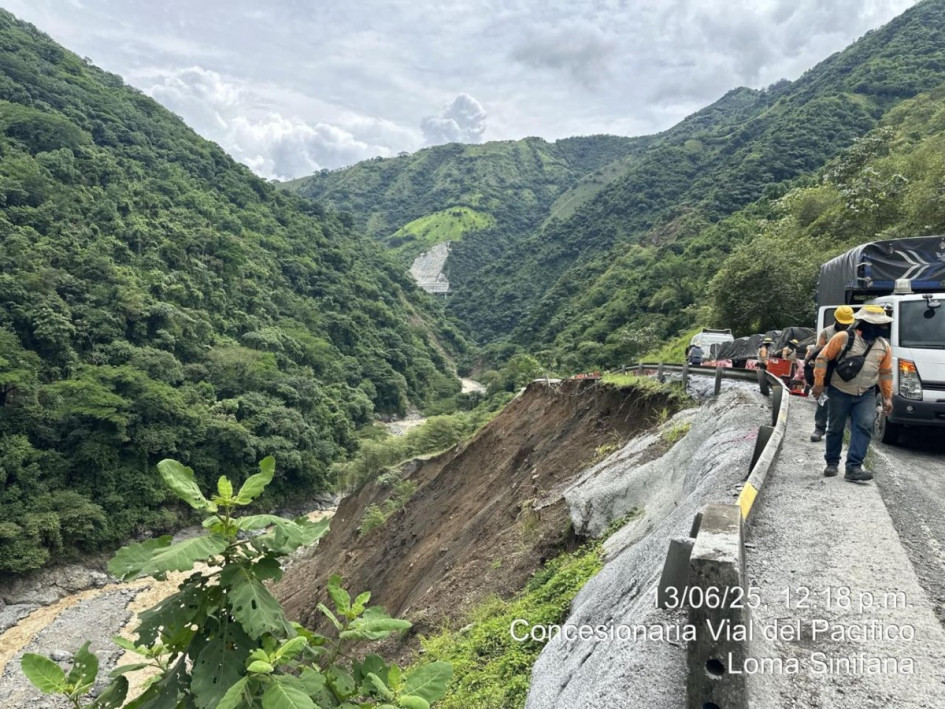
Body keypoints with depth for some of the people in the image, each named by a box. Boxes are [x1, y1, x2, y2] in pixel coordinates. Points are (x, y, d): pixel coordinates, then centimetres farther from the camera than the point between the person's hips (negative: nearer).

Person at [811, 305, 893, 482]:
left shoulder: (883, 346, 4)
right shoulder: (843, 338, -11)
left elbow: (885, 373, 13)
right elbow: (823, 358, -7)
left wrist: (887, 397, 11)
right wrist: (818, 383, -11)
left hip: (866, 395, 3)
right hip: (840, 392, -3)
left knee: (864, 427, -12)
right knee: (835, 428, 7)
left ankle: (854, 467, -13)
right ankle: (832, 463, 23)